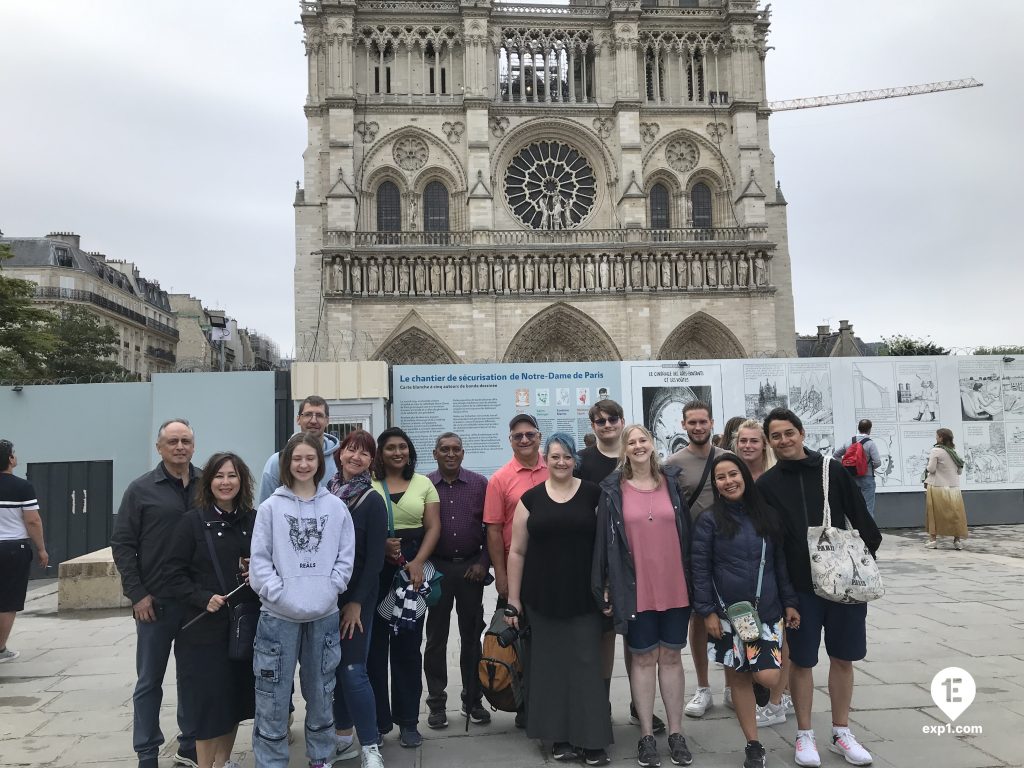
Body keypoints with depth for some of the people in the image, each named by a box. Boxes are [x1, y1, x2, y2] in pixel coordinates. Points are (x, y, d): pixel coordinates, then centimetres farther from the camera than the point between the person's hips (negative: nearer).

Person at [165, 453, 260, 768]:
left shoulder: (254, 520, 3)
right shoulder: (193, 521, -6)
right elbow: (175, 572, -7)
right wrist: (203, 598, -19)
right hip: (204, 627, -3)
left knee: (236, 697, 13)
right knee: (208, 699, 2)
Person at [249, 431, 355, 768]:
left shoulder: (336, 507, 2)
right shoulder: (271, 507, -3)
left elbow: (345, 557, 3)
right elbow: (259, 560, -4)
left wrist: (327, 591, -8)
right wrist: (281, 595, -13)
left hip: (324, 616, 2)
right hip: (279, 616, -2)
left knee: (321, 693, 16)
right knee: (273, 696, 4)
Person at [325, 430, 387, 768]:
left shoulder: (372, 500, -7)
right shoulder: (325, 492, 4)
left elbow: (374, 557, -9)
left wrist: (357, 602, -12)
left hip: (356, 596, -4)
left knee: (352, 670, -5)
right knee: (332, 667, 11)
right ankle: (343, 737, 26)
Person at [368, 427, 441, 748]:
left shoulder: (423, 483, 8)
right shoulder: (367, 484, 2)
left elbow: (433, 527, 4)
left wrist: (418, 562, -10)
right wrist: (380, 544, -16)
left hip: (412, 567, 1)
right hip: (373, 568, -1)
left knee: (408, 644, 6)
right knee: (374, 643, 3)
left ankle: (408, 721, 18)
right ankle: (377, 720, 17)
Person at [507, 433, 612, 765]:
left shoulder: (593, 494, 0)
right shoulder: (530, 499, 2)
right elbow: (517, 552, 3)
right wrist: (513, 599, 1)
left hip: (585, 598, -1)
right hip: (542, 598, 1)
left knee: (586, 663, 3)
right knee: (550, 664, 8)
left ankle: (591, 739, 11)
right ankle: (559, 736, 21)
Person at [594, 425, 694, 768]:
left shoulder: (673, 482, 3)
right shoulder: (613, 489, -2)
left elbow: (688, 531, 6)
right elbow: (604, 540, -1)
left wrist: (694, 580, 5)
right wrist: (606, 586, -3)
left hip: (674, 587, 2)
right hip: (636, 590, -1)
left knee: (671, 657, 12)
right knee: (643, 658, 8)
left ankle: (676, 733, 23)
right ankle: (646, 735, 19)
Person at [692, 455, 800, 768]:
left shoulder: (768, 515, 5)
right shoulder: (709, 520, -4)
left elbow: (780, 562, 10)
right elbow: (700, 569, -5)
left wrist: (789, 602, 7)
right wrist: (707, 611, -9)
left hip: (767, 610, 2)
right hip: (728, 612, -1)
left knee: (767, 677, -10)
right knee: (738, 677, 6)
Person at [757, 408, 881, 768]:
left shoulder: (833, 470, -1)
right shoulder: (767, 484, -2)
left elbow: (860, 517, 4)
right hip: (800, 586, -1)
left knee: (843, 658, 12)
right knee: (801, 660, 8)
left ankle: (841, 733, 29)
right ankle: (805, 735, 24)